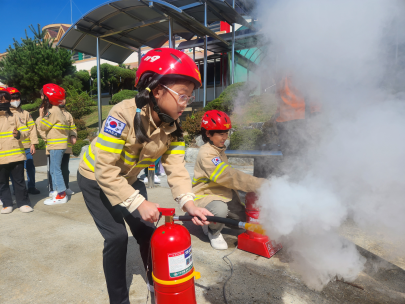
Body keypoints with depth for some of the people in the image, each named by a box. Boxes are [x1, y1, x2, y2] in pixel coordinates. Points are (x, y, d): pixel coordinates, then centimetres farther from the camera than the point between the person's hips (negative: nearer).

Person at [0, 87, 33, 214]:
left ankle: (23, 203, 14)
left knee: (19, 181, 5)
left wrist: (19, 134, -19)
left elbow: (26, 131, 2)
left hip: (17, 155, -1)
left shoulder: (14, 117, 5)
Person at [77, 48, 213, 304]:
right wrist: (138, 203, -39)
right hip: (96, 179, -5)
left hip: (128, 180, 6)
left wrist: (188, 202, -35)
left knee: (146, 230, 7)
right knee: (117, 237, -11)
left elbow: (176, 166, -20)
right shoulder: (124, 115, -35)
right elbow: (105, 170, -34)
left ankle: (156, 283, 31)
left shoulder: (172, 126, -14)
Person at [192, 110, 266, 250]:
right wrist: (258, 183, -30)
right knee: (220, 209, -39)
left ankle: (212, 222, 26)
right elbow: (228, 176, -31)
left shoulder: (219, 150, 10)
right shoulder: (206, 154, -23)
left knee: (243, 218, 4)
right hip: (204, 195, -9)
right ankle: (214, 232, -4)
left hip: (222, 192, 9)